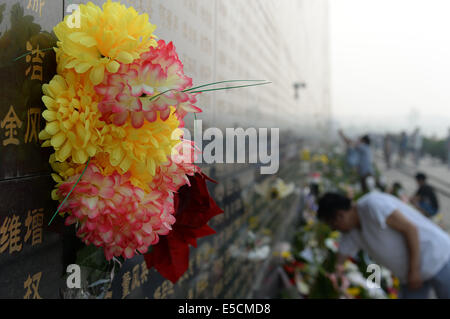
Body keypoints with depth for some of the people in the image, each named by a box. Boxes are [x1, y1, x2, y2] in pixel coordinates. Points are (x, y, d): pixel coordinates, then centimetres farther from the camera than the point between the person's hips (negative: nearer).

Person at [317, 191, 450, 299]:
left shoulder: (372, 204, -23)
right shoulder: (351, 233, 2)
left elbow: (410, 228, -23)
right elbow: (337, 265, 5)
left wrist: (414, 270, -20)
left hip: (436, 257, -8)